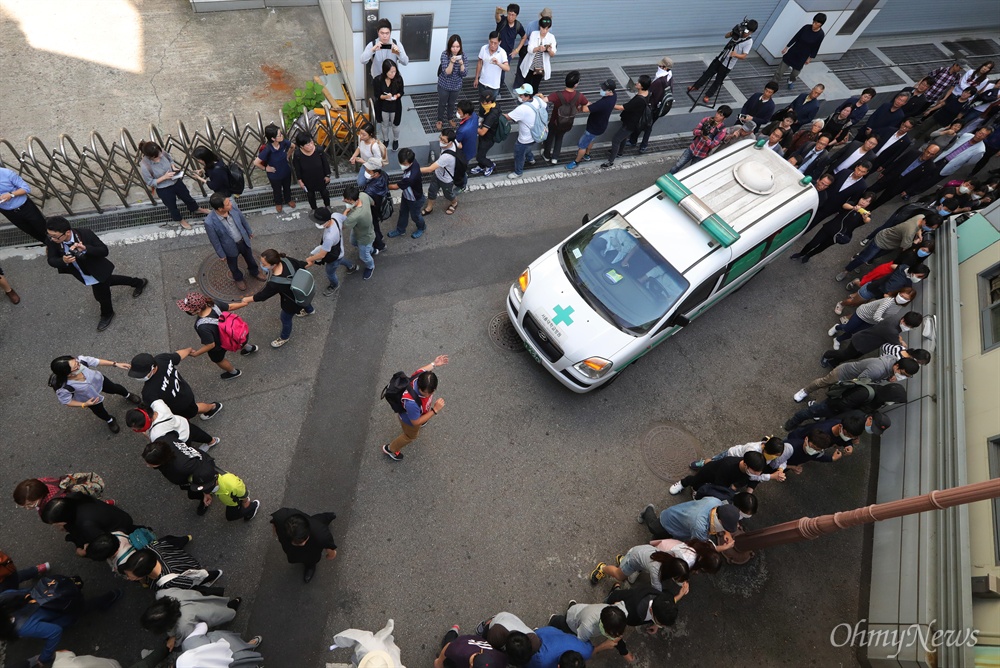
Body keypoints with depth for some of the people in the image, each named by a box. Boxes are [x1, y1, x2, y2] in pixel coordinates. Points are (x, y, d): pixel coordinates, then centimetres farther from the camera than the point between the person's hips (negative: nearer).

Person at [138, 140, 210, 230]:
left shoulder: (162, 152, -19)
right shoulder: (145, 166, -31)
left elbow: (170, 159, 3)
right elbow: (150, 183, -20)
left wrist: (173, 166, -16)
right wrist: (164, 177, -29)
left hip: (176, 181, 4)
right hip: (163, 190, -4)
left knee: (187, 197, 28)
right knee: (172, 206, 21)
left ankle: (196, 209, 59)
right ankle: (179, 220, 50)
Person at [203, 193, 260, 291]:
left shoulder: (232, 205, -27)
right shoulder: (210, 222, -37)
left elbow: (243, 218, -5)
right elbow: (215, 241, -20)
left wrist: (249, 231, 11)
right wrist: (221, 254, -6)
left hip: (243, 240, 3)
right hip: (230, 247, -3)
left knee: (249, 258, 31)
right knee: (233, 266, 27)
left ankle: (254, 272, 63)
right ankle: (238, 279, 59)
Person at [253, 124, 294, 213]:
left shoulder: (284, 142, -23)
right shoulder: (267, 150, -36)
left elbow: (292, 146, 2)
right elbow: (256, 163, -30)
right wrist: (266, 168, -16)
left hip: (286, 171, 4)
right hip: (275, 175, -4)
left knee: (287, 187, 30)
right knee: (277, 190, 25)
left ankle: (288, 199, 60)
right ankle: (278, 203, 55)